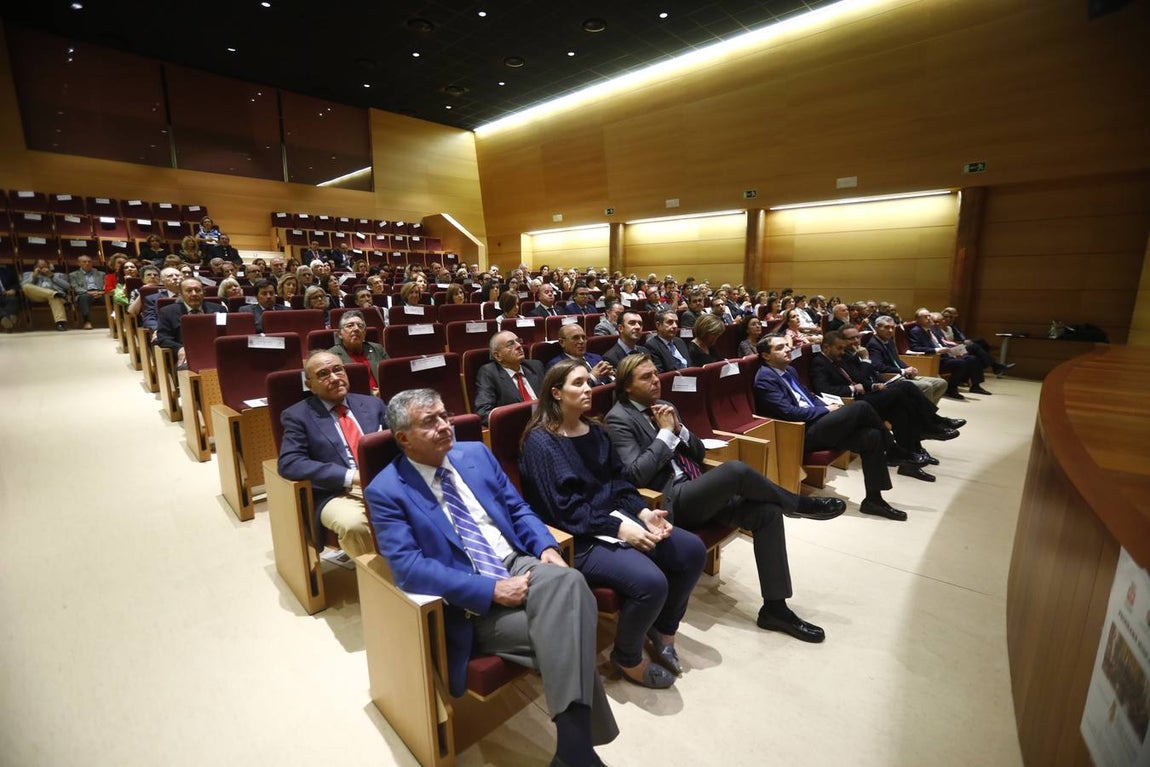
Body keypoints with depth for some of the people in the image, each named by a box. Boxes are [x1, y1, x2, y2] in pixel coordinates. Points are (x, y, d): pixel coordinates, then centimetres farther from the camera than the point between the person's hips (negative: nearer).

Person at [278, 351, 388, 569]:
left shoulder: (372, 404, 16)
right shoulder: (298, 415, 6)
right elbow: (289, 463, -7)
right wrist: (352, 476, -18)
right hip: (338, 493, -2)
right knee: (353, 524, -35)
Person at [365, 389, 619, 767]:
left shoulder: (476, 453, 10)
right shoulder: (386, 491, -6)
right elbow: (409, 568, -16)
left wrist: (546, 547, -8)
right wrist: (492, 589, -23)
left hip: (519, 565, 4)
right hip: (473, 603, -4)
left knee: (567, 582, -31)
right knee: (564, 637, -26)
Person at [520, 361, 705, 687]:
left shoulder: (594, 430, 11)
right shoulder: (540, 441, -13)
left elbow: (617, 480, 10)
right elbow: (563, 509, -18)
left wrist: (643, 512, -9)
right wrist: (619, 528, -23)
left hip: (615, 518, 8)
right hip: (578, 538, -8)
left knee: (693, 550, -3)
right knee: (651, 582, -27)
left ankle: (663, 629, 20)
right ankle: (628, 658, 5)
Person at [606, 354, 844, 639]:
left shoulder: (663, 407, 16)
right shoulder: (619, 419, -7)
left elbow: (699, 453, 17)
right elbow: (636, 475, -18)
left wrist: (678, 428, -3)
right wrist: (665, 432, -15)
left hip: (699, 492, 8)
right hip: (670, 501, -8)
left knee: (768, 511, -12)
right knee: (736, 470, -28)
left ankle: (774, 607, -2)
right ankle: (800, 504, 2)